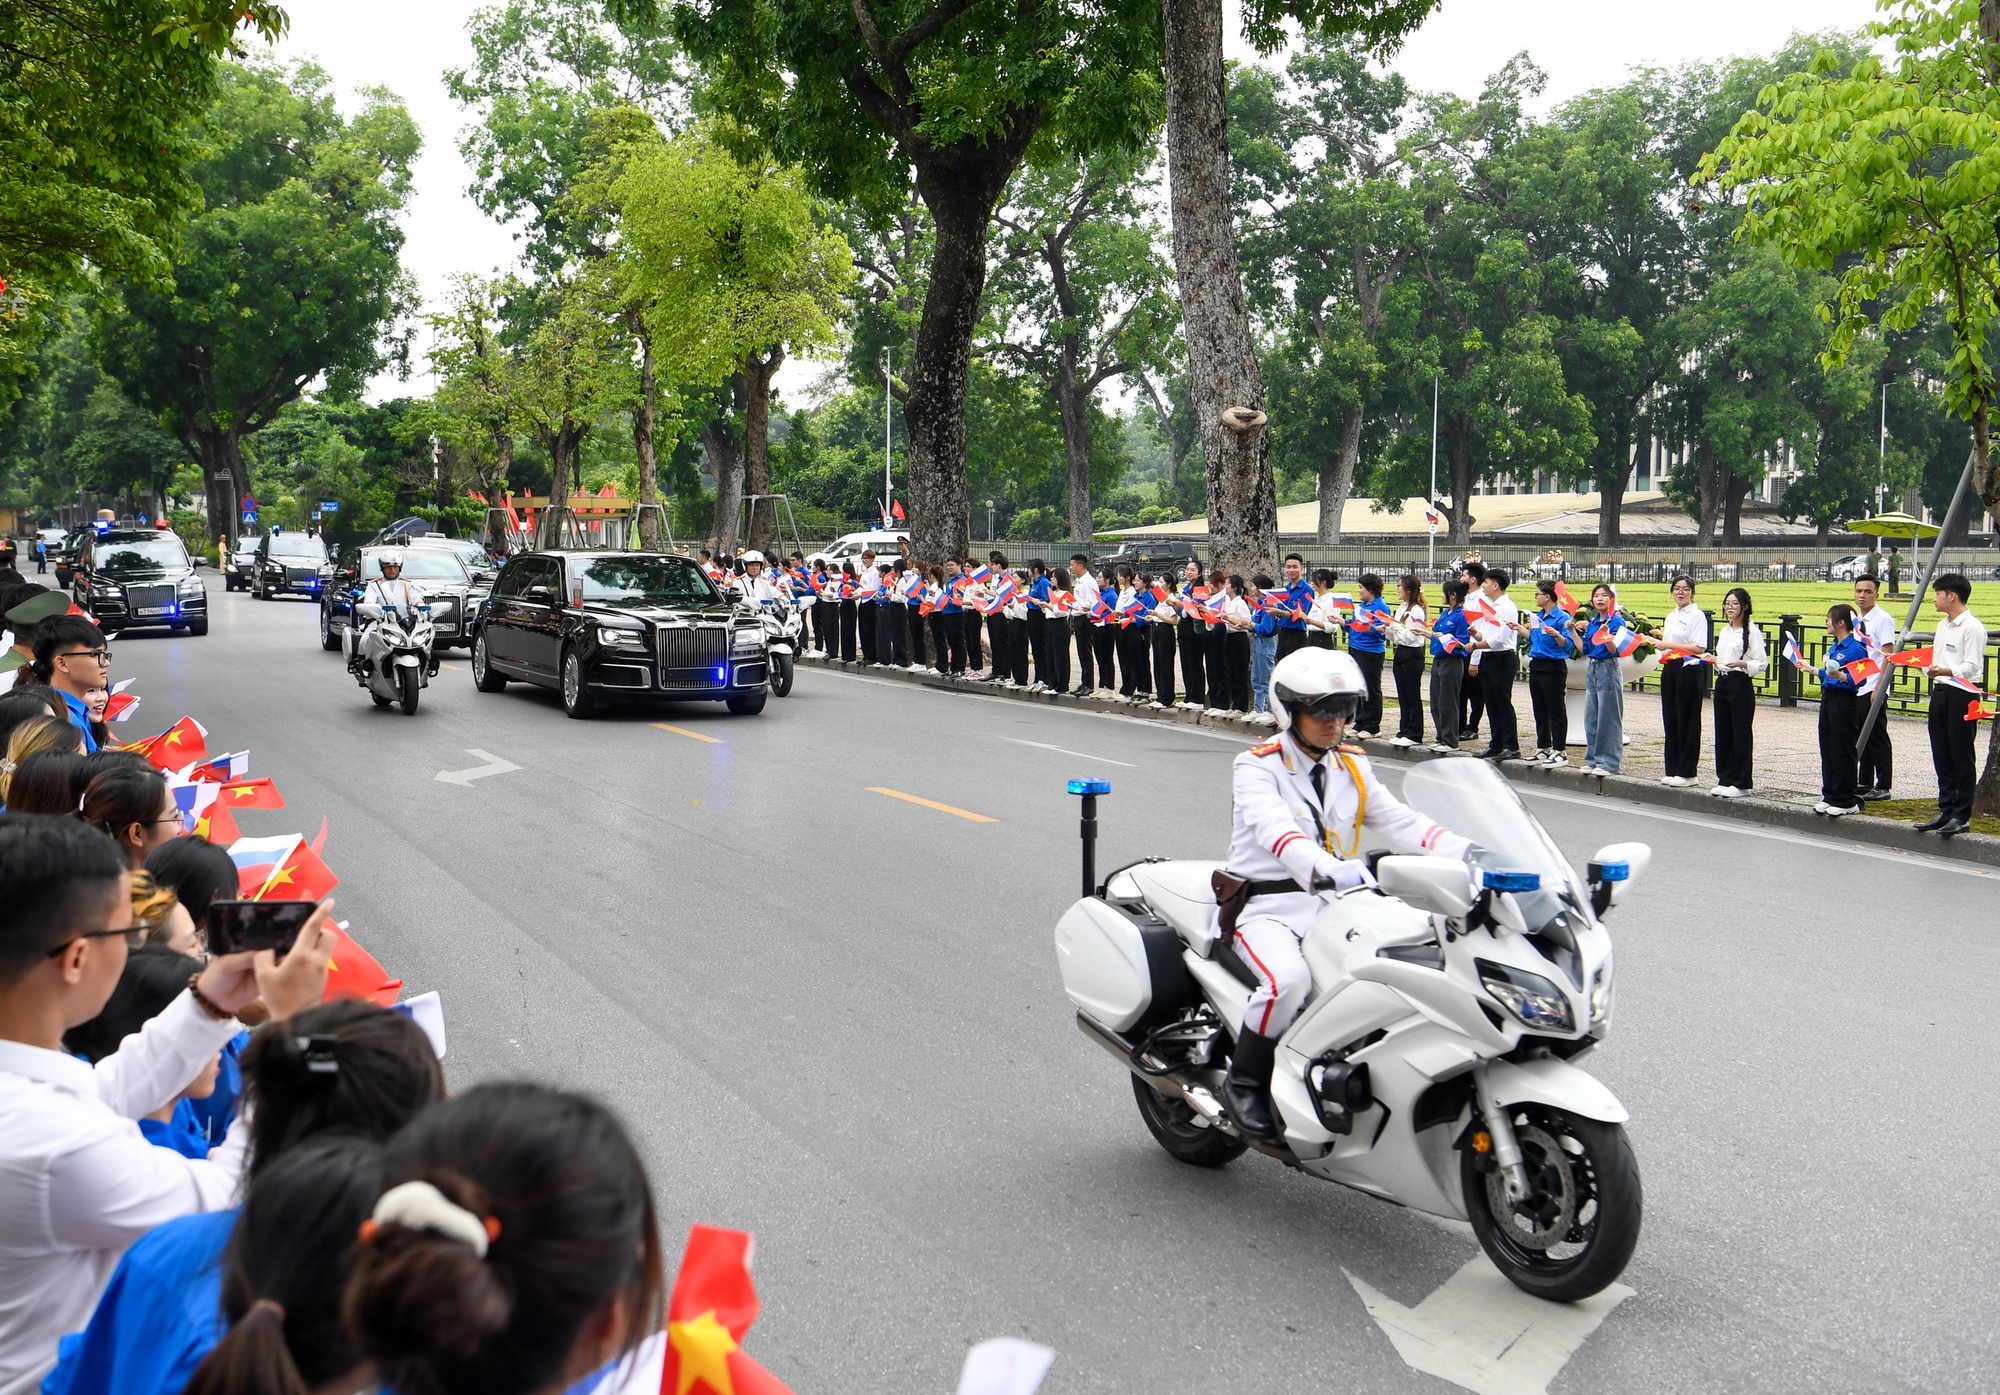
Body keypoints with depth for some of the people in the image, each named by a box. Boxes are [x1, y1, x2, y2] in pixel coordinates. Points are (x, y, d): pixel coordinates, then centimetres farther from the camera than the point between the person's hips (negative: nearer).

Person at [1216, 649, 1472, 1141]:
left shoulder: (1352, 768, 13)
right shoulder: (1257, 767, -6)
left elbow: (1399, 822, 2)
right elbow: (1275, 828, -27)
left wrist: (1466, 852, -16)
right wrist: (1326, 867, -46)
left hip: (1335, 904, 5)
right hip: (1268, 906, -5)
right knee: (1288, 979, -34)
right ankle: (1244, 1081, -10)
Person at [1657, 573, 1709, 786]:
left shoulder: (1697, 616, -8)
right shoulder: (1671, 616, 16)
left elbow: (1699, 648, -16)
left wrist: (1670, 644, -18)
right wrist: (1659, 639, 5)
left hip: (1689, 670, -8)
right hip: (1670, 669, 8)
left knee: (1687, 720, -3)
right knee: (1670, 718, 9)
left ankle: (1687, 772, 2)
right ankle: (1672, 770, 15)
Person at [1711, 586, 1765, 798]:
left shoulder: (1752, 632, -8)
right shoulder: (1725, 630, 15)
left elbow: (1761, 665, -11)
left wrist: (1741, 663, -25)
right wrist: (1712, 660, 3)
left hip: (1741, 685, -7)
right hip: (1722, 683, 7)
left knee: (1740, 734, -2)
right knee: (1722, 733, 9)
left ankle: (1741, 783, 4)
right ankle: (1725, 779, 17)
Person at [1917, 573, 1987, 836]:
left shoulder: (1972, 627, -11)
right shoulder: (1943, 625, 17)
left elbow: (1971, 667, -19)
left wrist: (1946, 671, -33)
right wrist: (1927, 667, 6)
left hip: (1963, 694, -9)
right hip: (1940, 692, 9)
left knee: (1962, 757, -3)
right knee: (1942, 757, 10)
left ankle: (1962, 816, 1)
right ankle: (1946, 811, 17)